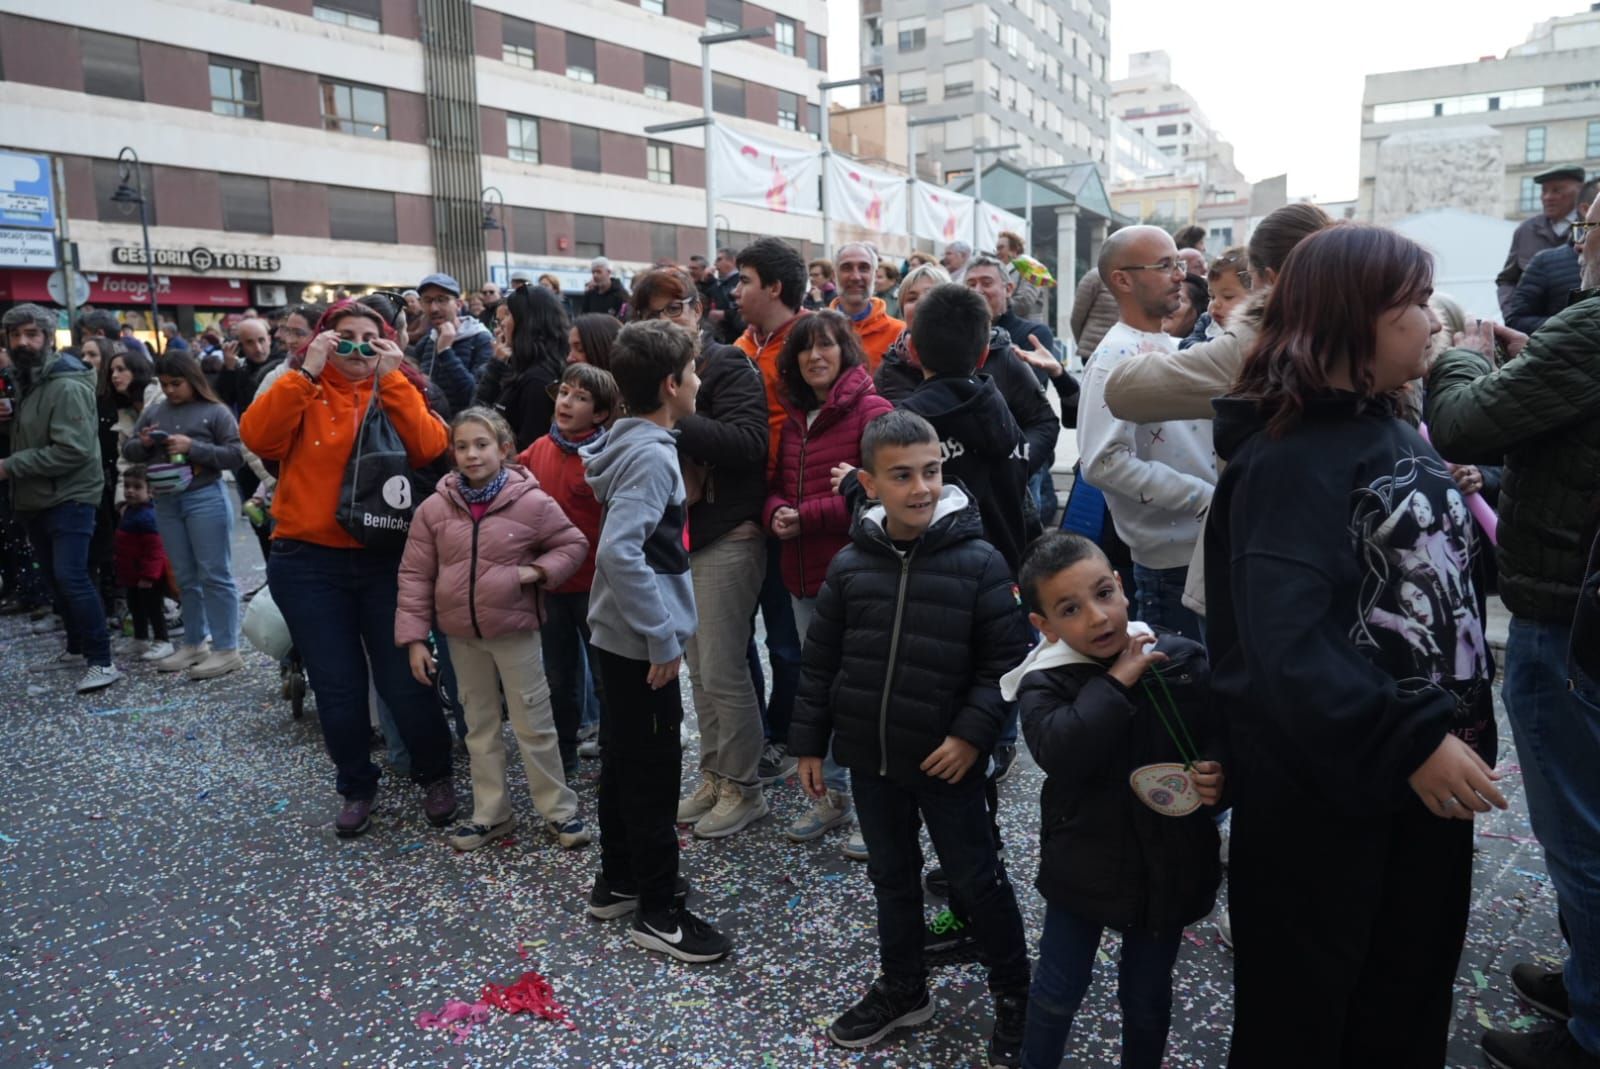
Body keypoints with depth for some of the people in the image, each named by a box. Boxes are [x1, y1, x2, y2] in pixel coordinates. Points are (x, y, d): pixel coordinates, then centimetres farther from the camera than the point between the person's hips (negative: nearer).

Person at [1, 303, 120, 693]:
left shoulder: (67, 386, -17)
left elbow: (72, 450, -25)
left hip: (69, 497, -9)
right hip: (35, 498, 9)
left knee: (70, 577, -15)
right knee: (55, 577, 14)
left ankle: (101, 660, -10)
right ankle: (77, 648, 26)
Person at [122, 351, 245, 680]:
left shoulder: (215, 412, -4)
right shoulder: (153, 412, 11)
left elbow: (236, 456, -9)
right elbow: (127, 452, 15)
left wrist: (193, 447, -17)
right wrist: (143, 444, -7)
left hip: (206, 499, -6)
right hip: (166, 502, 6)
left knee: (214, 575, -3)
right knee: (185, 577, 13)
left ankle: (226, 649, -1)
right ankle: (194, 644, 22)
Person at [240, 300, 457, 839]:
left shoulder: (399, 391, 7)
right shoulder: (301, 391, 5)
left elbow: (430, 448, -13)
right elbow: (257, 437, -15)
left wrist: (391, 379, -14)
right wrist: (307, 372, -16)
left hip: (387, 559, 0)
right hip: (308, 563, 0)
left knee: (403, 681, 3)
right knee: (338, 687, 8)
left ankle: (436, 777, 25)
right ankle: (357, 788, 28)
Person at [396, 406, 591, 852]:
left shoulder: (532, 502, -11)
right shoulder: (434, 508, -4)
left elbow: (573, 544, 2)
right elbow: (415, 575, 0)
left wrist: (537, 571, -15)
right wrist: (414, 637, -4)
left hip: (515, 631, -3)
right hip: (461, 635, 3)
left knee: (534, 724, 4)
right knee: (480, 727, 15)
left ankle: (559, 810, 17)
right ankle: (491, 814, 27)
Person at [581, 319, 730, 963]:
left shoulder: (632, 443, 8)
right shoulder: (652, 454, -21)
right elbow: (620, 553, -32)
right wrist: (663, 639, -24)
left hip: (621, 636, 10)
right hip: (641, 642, -10)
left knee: (624, 760, 19)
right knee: (654, 771, 2)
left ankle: (617, 883, 33)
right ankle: (658, 911, 15)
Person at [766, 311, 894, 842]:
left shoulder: (871, 411, -10)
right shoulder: (794, 418, 13)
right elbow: (777, 485, 19)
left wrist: (806, 517, -16)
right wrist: (777, 513, -4)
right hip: (803, 576, 8)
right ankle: (832, 795, 33)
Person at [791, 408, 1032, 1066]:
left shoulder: (978, 561, -13)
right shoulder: (851, 564, -4)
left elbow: (1005, 660, -9)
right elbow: (821, 660, 4)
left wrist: (973, 733, -17)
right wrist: (809, 741, 6)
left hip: (946, 759, -3)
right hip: (870, 758, 4)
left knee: (977, 878, 12)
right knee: (891, 876, 20)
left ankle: (1013, 996, 34)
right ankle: (902, 989, 41)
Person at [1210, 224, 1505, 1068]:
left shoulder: (1400, 435, 10)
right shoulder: (1289, 457, -19)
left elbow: (1446, 583, 16)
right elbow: (1286, 646, -30)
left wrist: (1459, 731, 13)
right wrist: (1410, 742, -34)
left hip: (1426, 774, 9)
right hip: (1323, 786, -9)